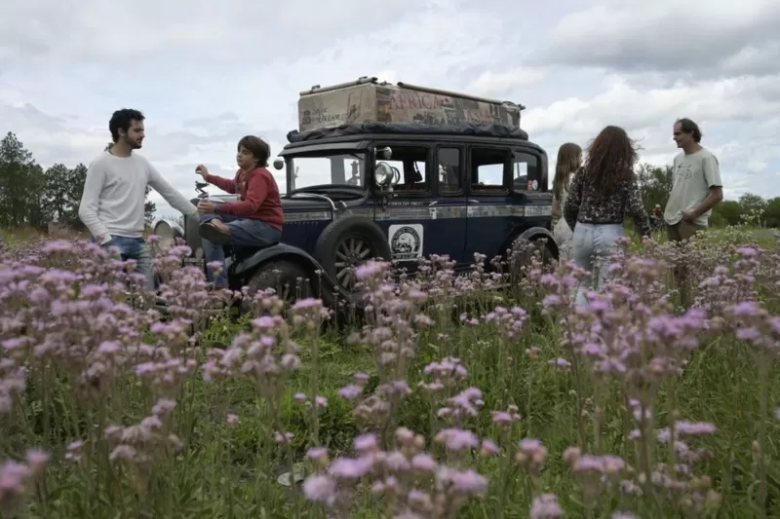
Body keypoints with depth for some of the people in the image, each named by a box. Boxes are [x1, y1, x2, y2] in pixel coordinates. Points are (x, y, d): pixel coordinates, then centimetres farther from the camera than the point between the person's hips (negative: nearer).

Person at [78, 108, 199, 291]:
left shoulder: (142, 163, 14)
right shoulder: (101, 164, -4)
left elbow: (169, 192, 21)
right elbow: (86, 210, -8)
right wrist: (106, 240, -19)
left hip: (138, 242, 6)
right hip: (112, 241, -6)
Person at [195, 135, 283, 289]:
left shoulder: (260, 176, -19)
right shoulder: (243, 172, 11)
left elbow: (250, 206, -36)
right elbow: (234, 187, 36)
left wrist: (217, 208, -44)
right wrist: (208, 177, 34)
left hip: (266, 227, -10)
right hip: (249, 219, 10)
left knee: (211, 236, -31)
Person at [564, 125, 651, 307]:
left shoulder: (583, 172, 2)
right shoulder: (625, 176, -4)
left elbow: (569, 208, 3)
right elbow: (636, 210, -7)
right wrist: (647, 236, 4)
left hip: (583, 233, 3)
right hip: (610, 235, -3)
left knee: (583, 285, 18)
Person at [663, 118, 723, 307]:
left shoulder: (706, 158, -8)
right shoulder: (678, 158, 13)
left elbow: (717, 195, -11)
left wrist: (694, 214, -12)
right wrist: (669, 208, 9)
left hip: (692, 223, -8)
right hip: (672, 220, 8)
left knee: (689, 269, -11)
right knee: (677, 268, 9)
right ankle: (681, 306, 16)